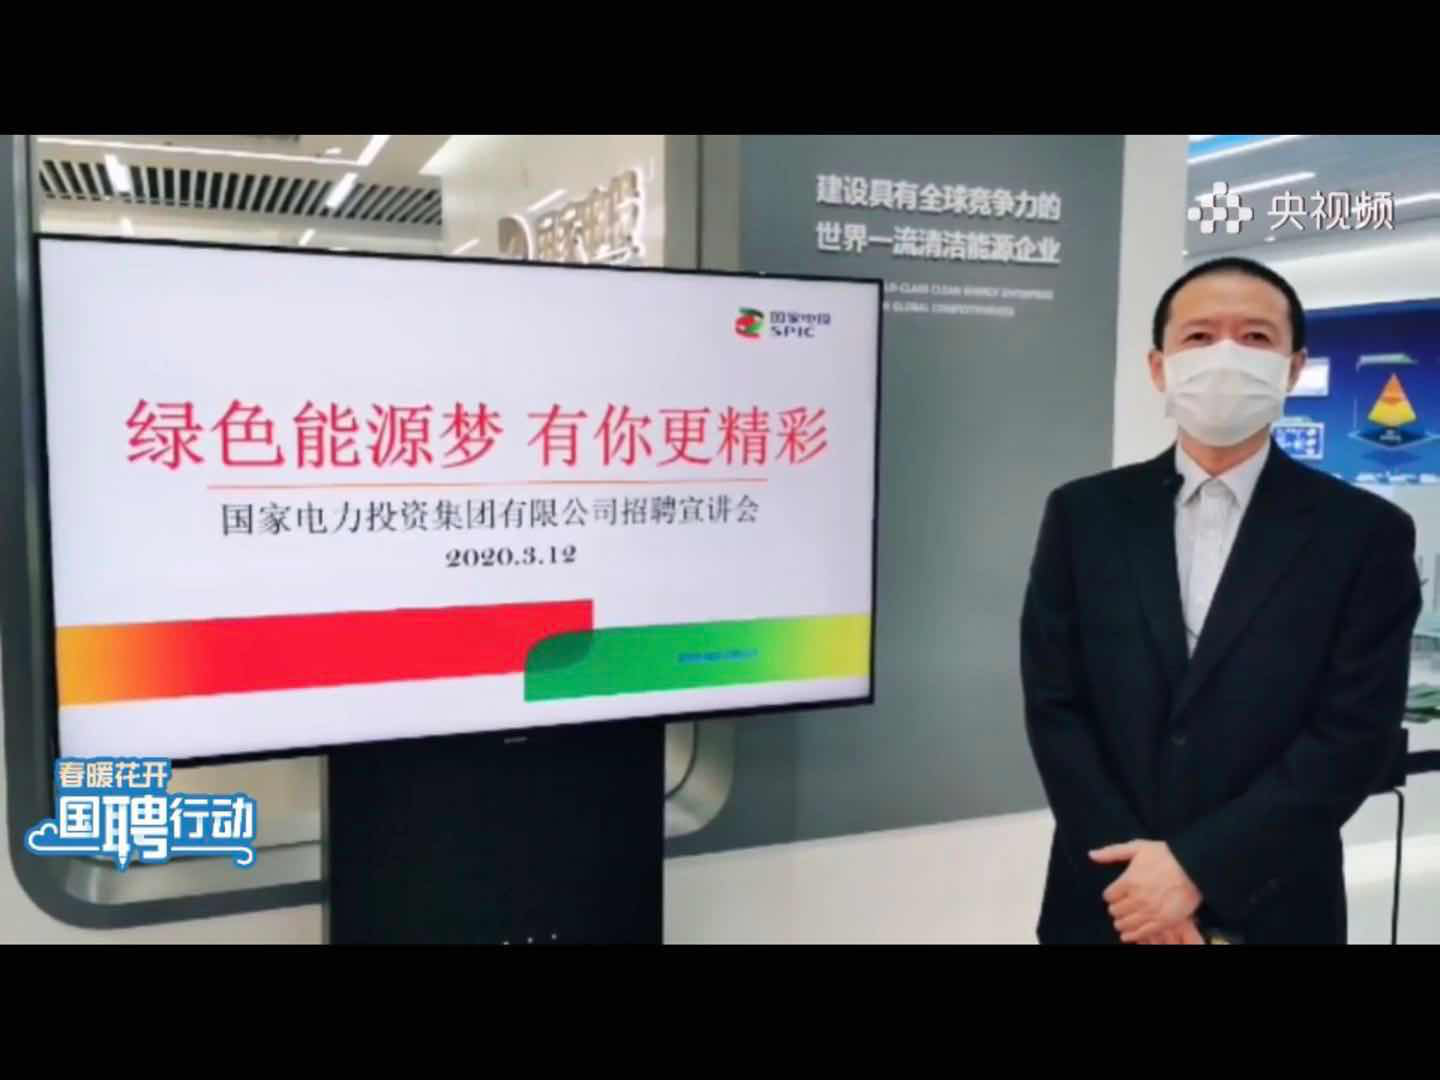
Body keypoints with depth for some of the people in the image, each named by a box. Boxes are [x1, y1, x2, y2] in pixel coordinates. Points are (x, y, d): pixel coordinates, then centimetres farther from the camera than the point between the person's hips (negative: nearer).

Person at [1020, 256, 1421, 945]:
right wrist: (1135, 872, -13)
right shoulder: (1083, 515, -1)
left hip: (1270, 912, -1)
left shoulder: (1366, 533, -5)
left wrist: (1196, 866, -17)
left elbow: (1357, 734, -10)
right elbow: (1053, 706, -4)